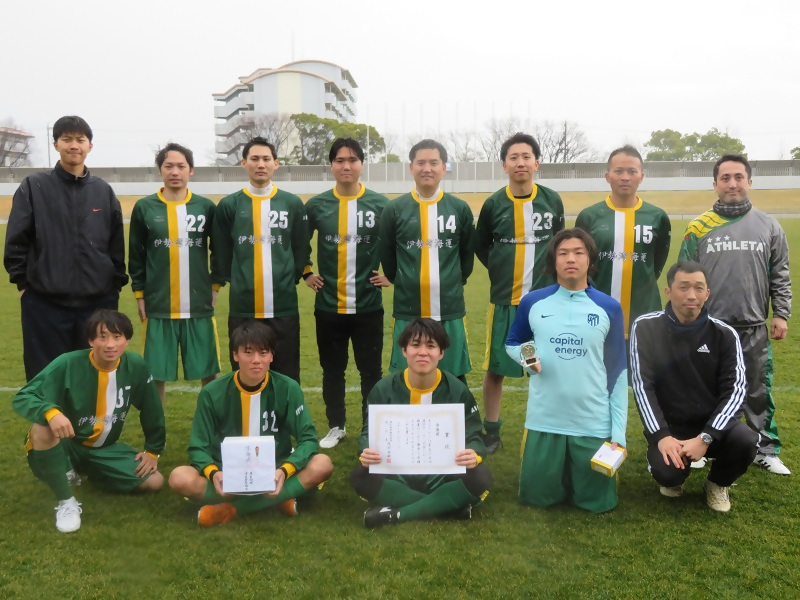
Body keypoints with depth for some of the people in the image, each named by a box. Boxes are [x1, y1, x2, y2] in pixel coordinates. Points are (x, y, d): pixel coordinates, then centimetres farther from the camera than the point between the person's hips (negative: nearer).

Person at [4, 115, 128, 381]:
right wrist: (22, 282, -2)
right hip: (45, 303, -2)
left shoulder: (104, 191, 8)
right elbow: (16, 241, 1)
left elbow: (117, 246, 10)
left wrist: (116, 284, 8)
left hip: (98, 302, 2)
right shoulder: (34, 186, 0)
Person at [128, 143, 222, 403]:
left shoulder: (206, 207, 4)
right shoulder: (144, 208, 2)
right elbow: (136, 256, 6)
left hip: (199, 305, 1)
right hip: (158, 305, 0)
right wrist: (139, 294, 2)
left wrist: (215, 285, 4)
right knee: (155, 372, 5)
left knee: (208, 370, 5)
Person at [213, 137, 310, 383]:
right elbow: (222, 254, 10)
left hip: (284, 306, 0)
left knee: (286, 377, 7)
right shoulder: (228, 205, 5)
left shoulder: (293, 204, 7)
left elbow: (301, 251, 10)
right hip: (242, 307, 0)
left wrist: (289, 281, 4)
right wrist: (237, 282, 6)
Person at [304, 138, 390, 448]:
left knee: (371, 370, 6)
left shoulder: (380, 204, -2)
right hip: (328, 305, 1)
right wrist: (305, 273, 8)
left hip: (368, 305, -1)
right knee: (332, 370, 12)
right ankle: (336, 426, 28)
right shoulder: (317, 205, 2)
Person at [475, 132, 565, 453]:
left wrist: (551, 277, 6)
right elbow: (480, 247, 11)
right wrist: (500, 270, 2)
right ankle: (491, 431, 20)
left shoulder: (552, 201, 1)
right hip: (504, 299, 0)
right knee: (495, 368, 5)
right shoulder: (494, 204, -2)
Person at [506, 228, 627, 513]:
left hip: (594, 423, 0)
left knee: (598, 502, 10)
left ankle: (581, 471, 41)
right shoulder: (532, 302, -2)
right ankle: (560, 472, 41)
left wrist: (619, 432, -4)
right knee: (537, 497, 11)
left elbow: (617, 373, 0)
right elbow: (512, 343, 15)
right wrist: (524, 356, -10)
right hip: (544, 420, 1)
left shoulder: (609, 308, -3)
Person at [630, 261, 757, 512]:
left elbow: (736, 389, -11)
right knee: (667, 473, -29)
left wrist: (705, 437, -22)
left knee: (746, 442, -29)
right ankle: (674, 477, 14)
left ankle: (718, 483, 7)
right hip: (668, 426, -1)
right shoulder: (646, 328, -8)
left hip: (712, 424, 2)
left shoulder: (724, 334, -6)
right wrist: (661, 435, -21)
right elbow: (642, 386, -11)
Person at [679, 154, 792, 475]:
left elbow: (780, 277, 8)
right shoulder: (699, 228, -1)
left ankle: (766, 450, 23)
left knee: (758, 391, 10)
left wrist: (781, 314, 1)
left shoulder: (769, 226, 4)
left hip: (754, 329, 1)